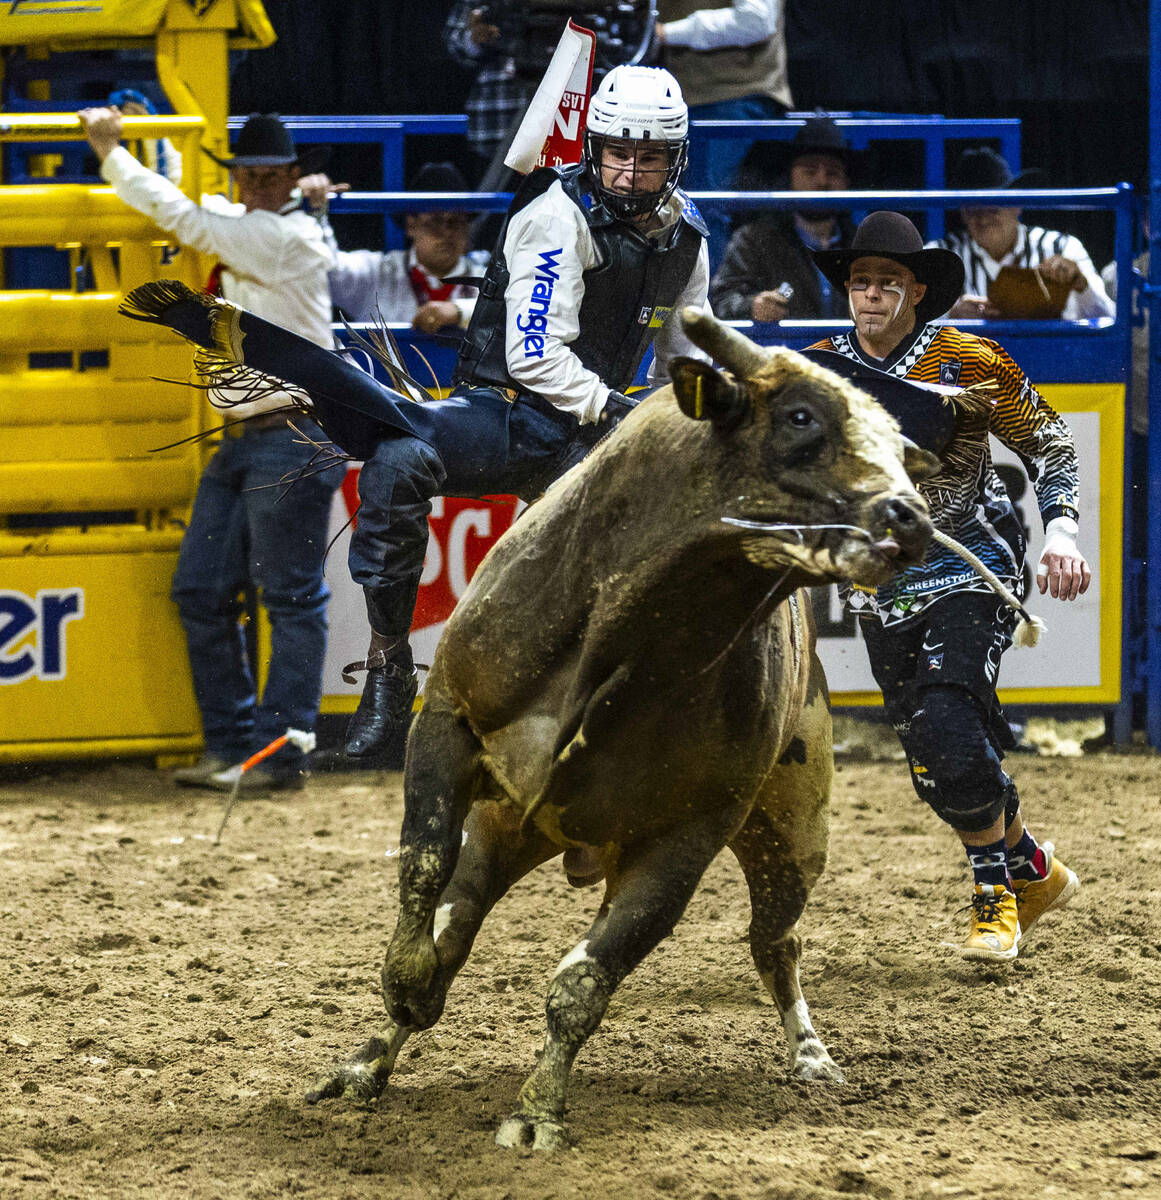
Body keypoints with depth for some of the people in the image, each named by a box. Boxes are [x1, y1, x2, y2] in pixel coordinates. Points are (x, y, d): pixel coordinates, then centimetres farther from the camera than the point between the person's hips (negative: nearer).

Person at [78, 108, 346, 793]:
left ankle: (282, 750, -3)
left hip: (292, 439, -10)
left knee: (292, 599, -5)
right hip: (242, 435, 10)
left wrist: (110, 150, -3)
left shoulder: (287, 236, -13)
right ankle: (231, 745, 13)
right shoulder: (246, 229, 14)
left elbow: (180, 215, -13)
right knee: (202, 590, 8)